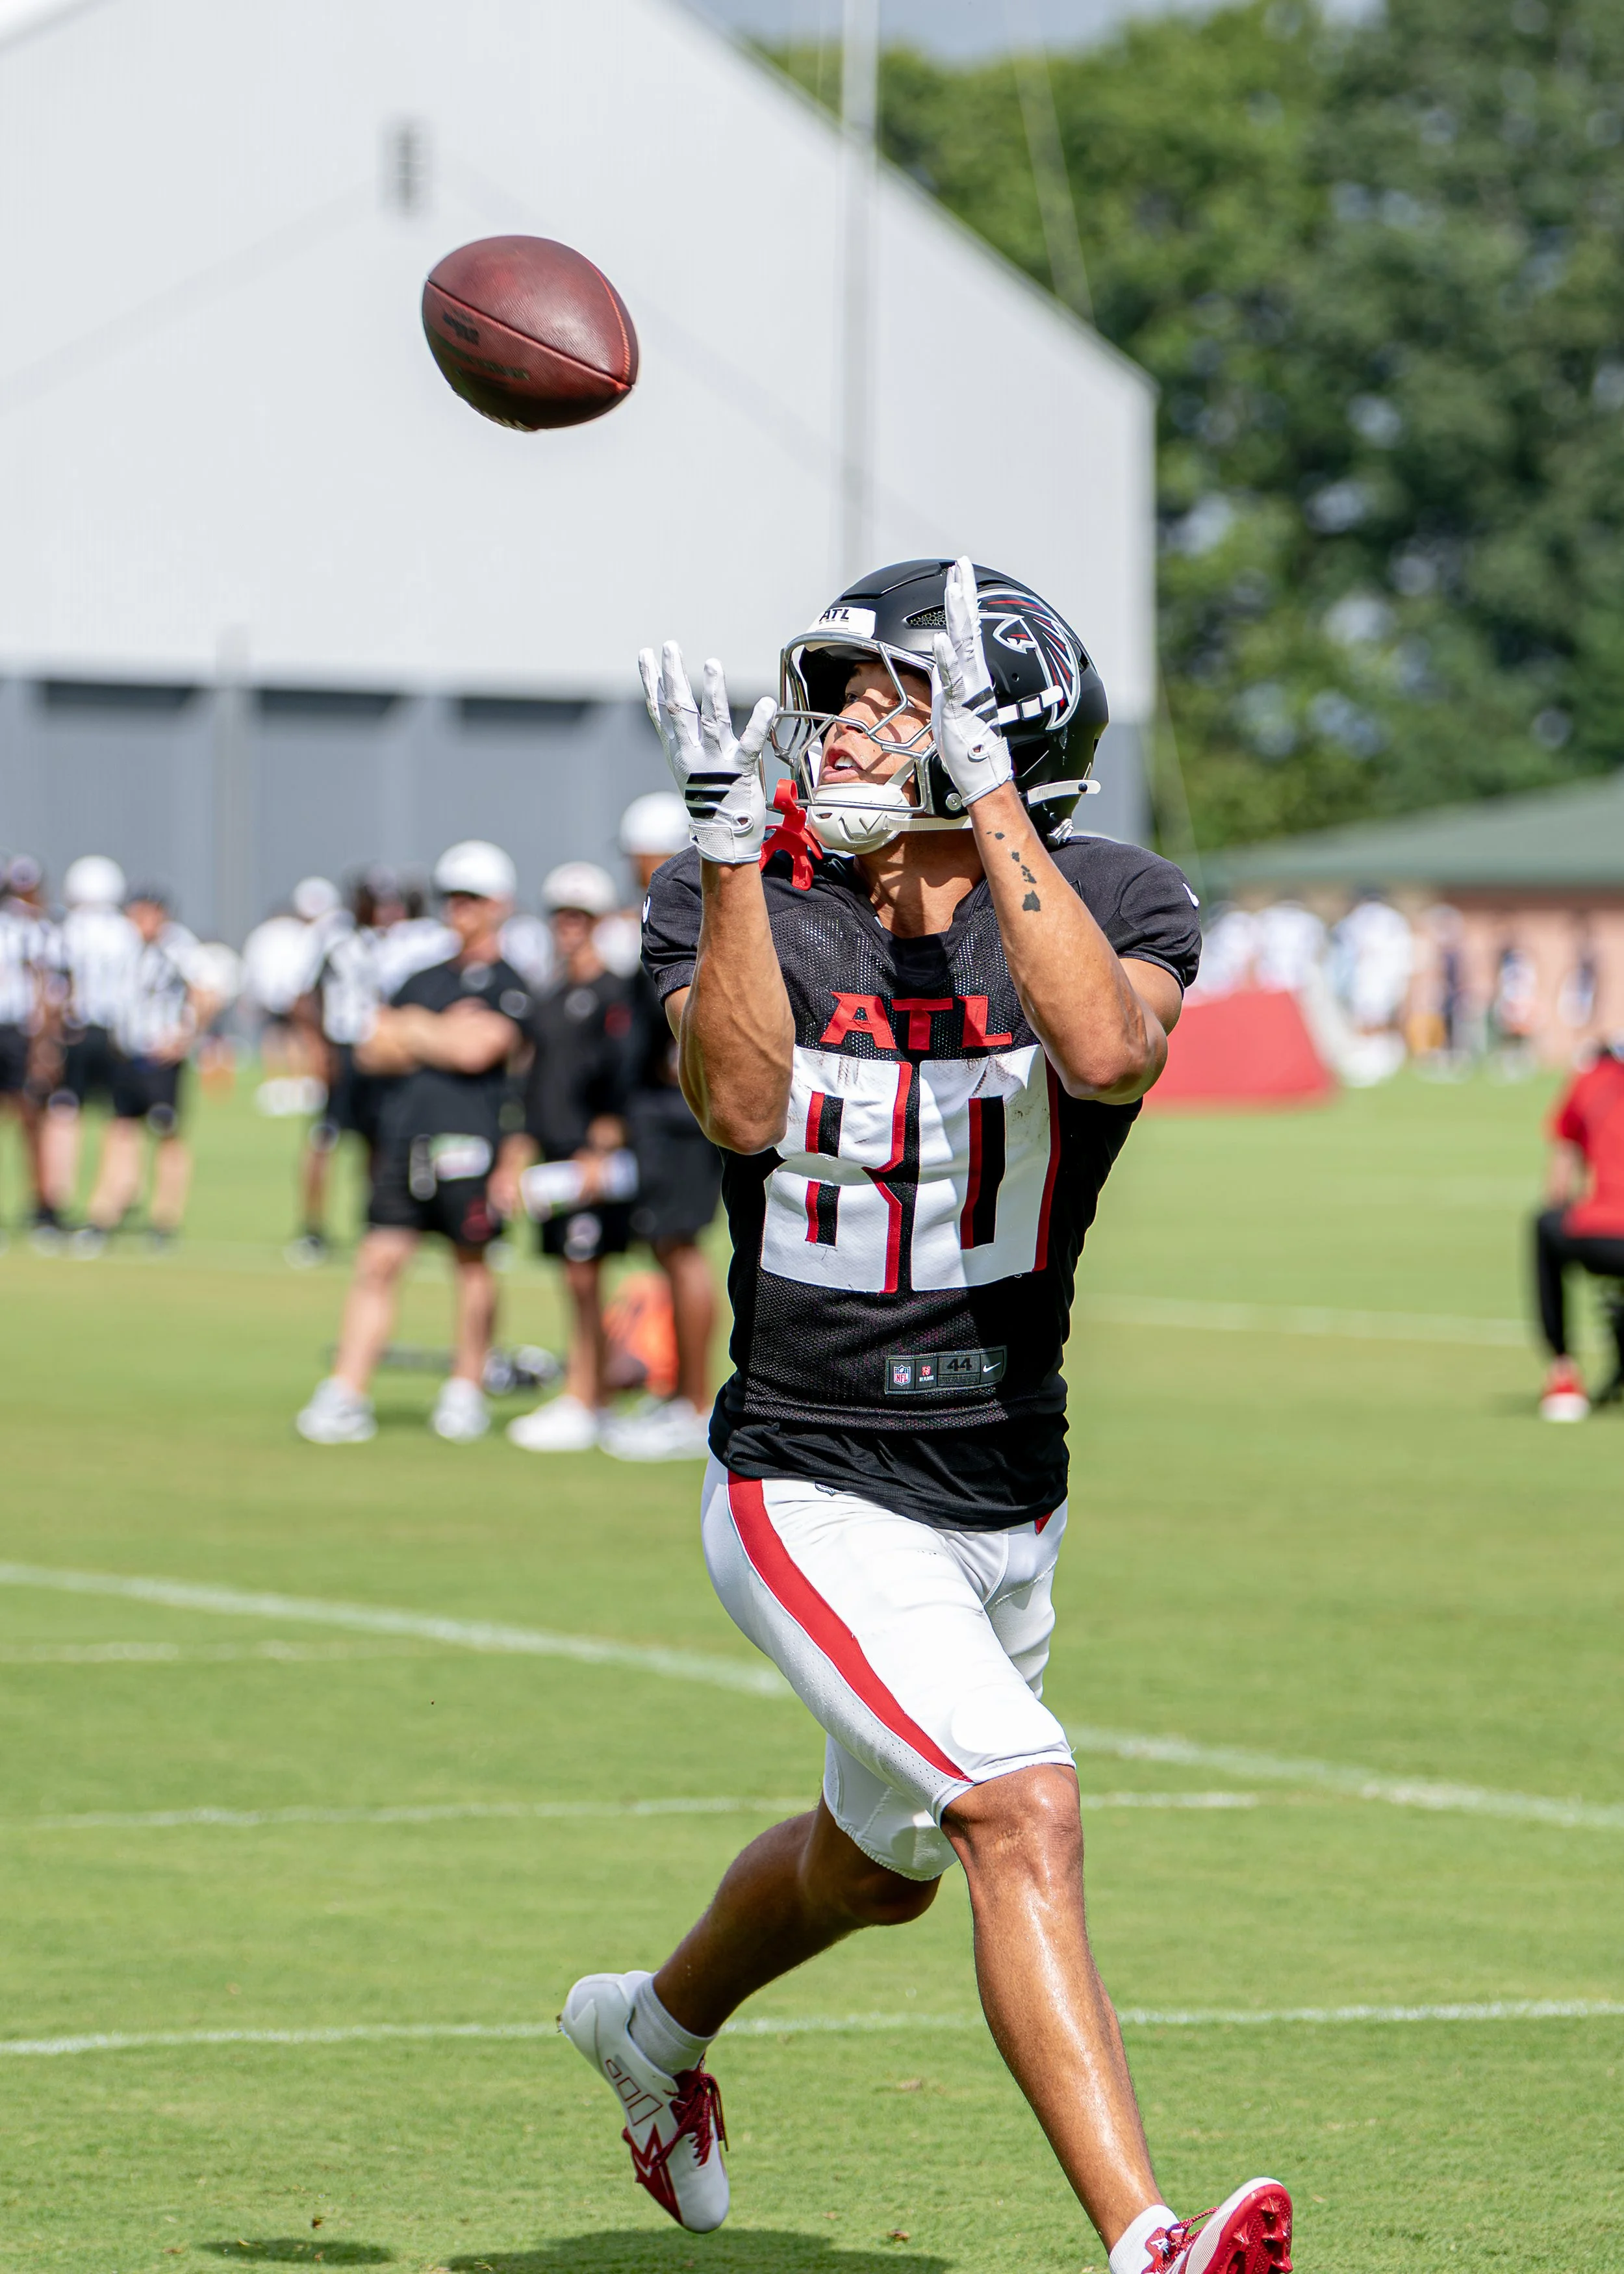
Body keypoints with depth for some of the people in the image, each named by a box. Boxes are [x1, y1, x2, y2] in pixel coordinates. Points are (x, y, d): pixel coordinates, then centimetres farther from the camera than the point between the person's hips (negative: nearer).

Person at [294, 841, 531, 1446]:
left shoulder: (507, 986, 0)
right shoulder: (425, 980, 19)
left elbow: (477, 1049, -15)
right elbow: (371, 1051, 13)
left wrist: (407, 1031, 0)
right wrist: (442, 1036, -3)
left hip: (467, 1141, -5)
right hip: (403, 1135, 5)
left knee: (471, 1262, 5)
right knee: (378, 1263, 0)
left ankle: (466, 1391, 18)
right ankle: (345, 1397, -3)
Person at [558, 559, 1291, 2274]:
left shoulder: (1109, 909, -8)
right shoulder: (743, 901, -7)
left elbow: (1108, 1052, -31)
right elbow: (744, 1108, -25)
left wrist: (989, 796, -31)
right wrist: (730, 843, -30)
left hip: (1007, 1500, 4)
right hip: (814, 1493, -4)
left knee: (876, 1863, 24)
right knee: (1025, 1813, -23)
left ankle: (652, 2027, 54)